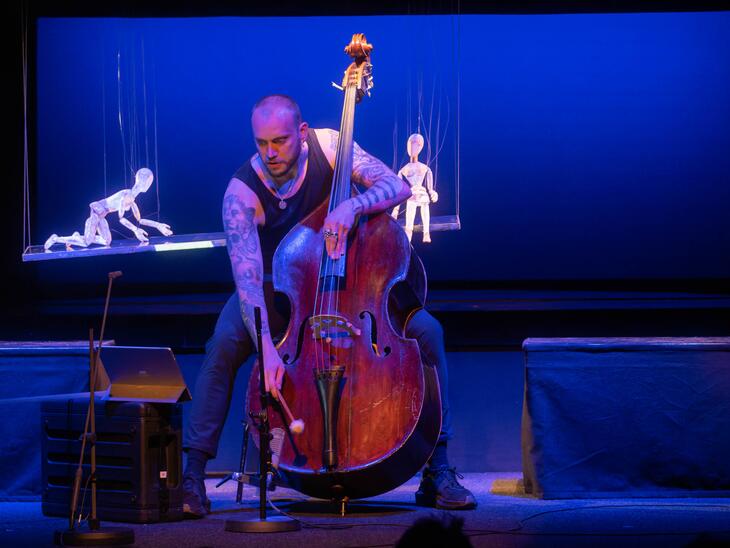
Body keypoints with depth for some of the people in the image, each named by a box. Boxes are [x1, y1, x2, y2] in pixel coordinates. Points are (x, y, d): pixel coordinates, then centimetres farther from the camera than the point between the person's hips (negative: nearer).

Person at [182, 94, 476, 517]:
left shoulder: (328, 145, -17)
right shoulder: (242, 193, -25)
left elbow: (398, 186, -23)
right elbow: (247, 278, -34)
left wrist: (352, 205, -44)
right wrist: (267, 347, -47)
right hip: (274, 292, -2)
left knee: (427, 330, -19)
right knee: (224, 344, -34)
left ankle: (438, 472, -12)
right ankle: (193, 473, -25)